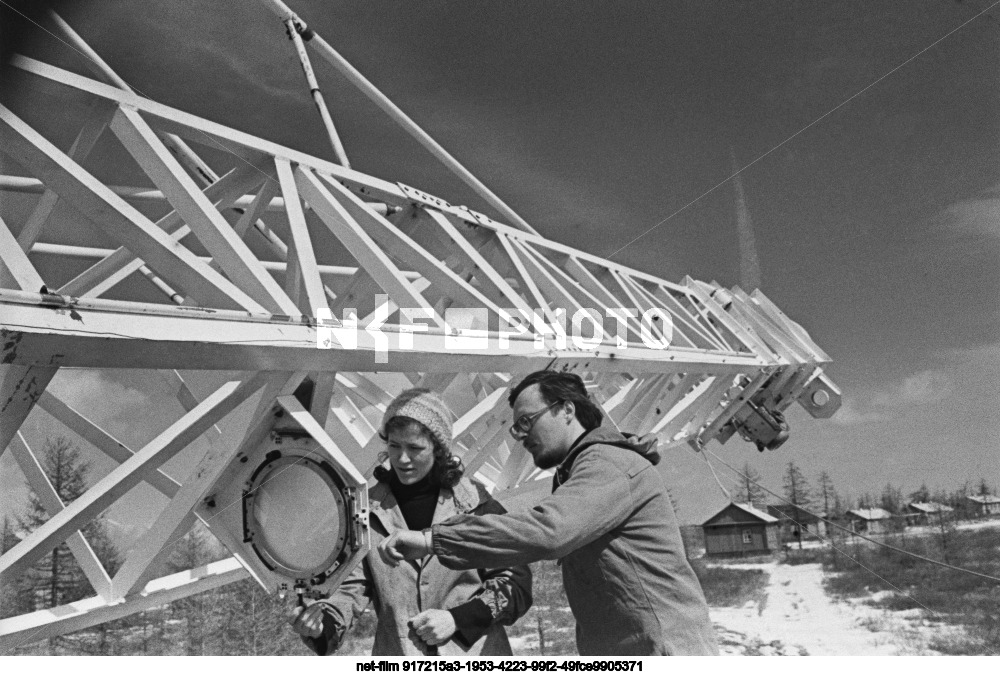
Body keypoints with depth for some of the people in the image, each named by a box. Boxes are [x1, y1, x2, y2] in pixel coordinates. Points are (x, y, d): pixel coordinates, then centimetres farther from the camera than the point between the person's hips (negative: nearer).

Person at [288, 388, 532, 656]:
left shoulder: (476, 504, 0)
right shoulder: (368, 509, 5)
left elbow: (516, 582, 1)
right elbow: (351, 586, 2)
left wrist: (457, 618, -9)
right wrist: (321, 620, -17)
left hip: (476, 655, -1)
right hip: (396, 655, 2)